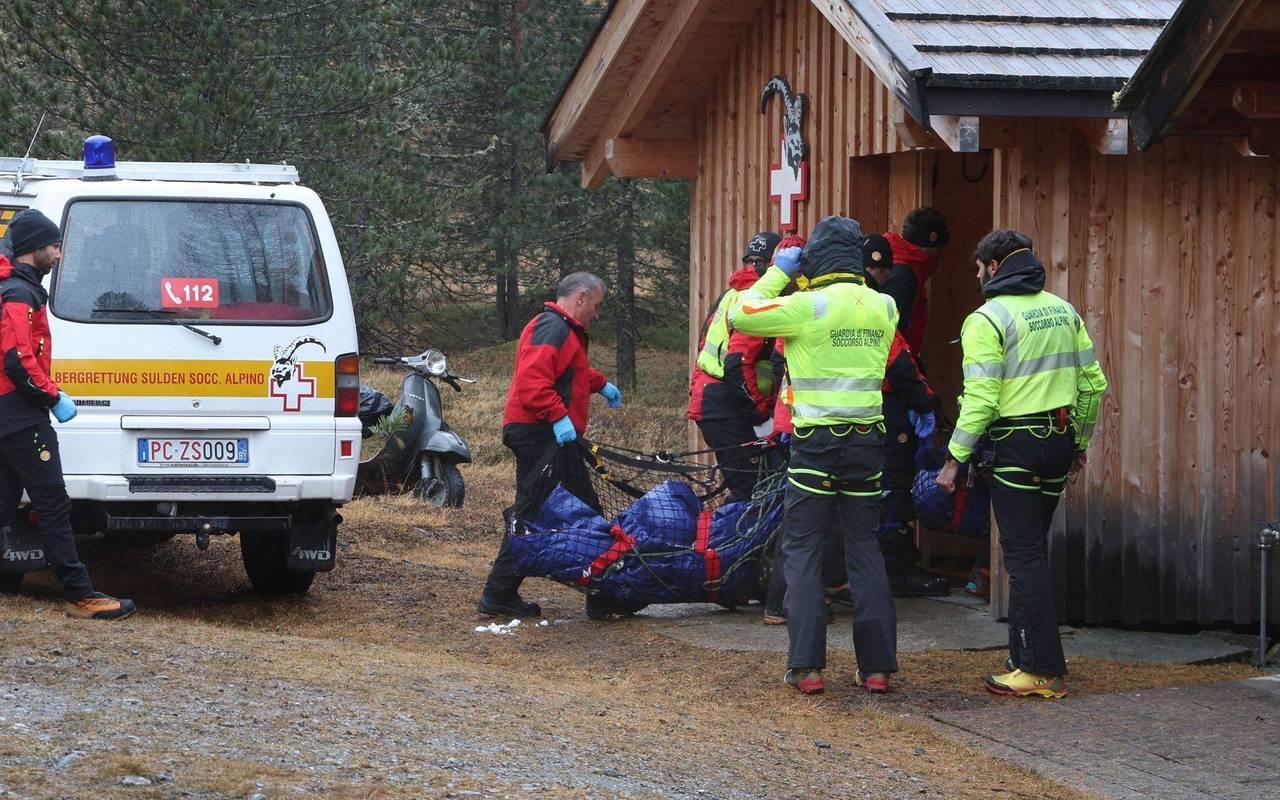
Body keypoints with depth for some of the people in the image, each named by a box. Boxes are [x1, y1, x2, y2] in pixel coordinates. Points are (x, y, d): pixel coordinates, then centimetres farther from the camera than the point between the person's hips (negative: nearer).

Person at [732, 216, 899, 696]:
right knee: (864, 549, 10)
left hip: (817, 440, -4)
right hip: (868, 439, 4)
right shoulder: (884, 307, 4)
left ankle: (807, 666, -3)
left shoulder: (810, 305, -12)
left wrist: (778, 273, 5)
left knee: (803, 550, 3)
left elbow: (740, 316, -6)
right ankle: (877, 665, 7)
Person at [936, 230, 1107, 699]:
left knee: (1024, 557, -5)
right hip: (1058, 441, 7)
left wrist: (955, 459, -11)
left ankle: (1043, 670, -8)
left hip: (1015, 446, -7)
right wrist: (1080, 443, 23)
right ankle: (1025, 656, 21)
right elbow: (1093, 382, 13)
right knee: (1031, 551, 17)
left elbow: (980, 397, -16)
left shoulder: (988, 319, -10)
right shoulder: (1063, 311, 11)